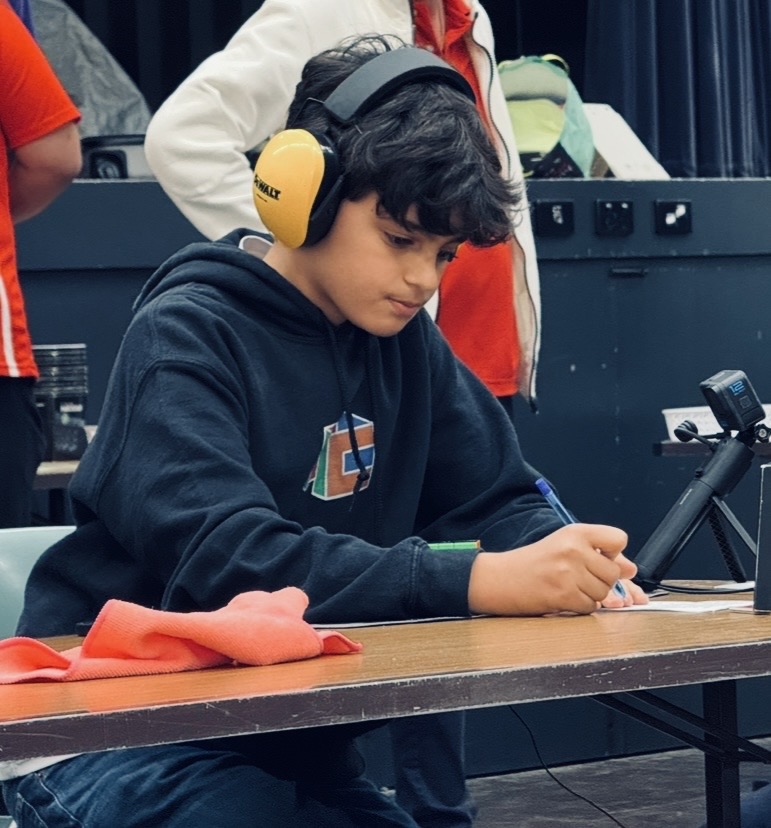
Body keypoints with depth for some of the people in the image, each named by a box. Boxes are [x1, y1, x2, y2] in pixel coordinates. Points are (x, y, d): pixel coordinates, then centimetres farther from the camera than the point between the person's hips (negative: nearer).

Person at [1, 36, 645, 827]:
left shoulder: (405, 340, 7)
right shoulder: (186, 338, -15)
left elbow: (499, 502, 6)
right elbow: (222, 556, -29)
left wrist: (563, 564, -19)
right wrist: (475, 581, -38)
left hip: (291, 744, 7)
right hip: (115, 749, -6)